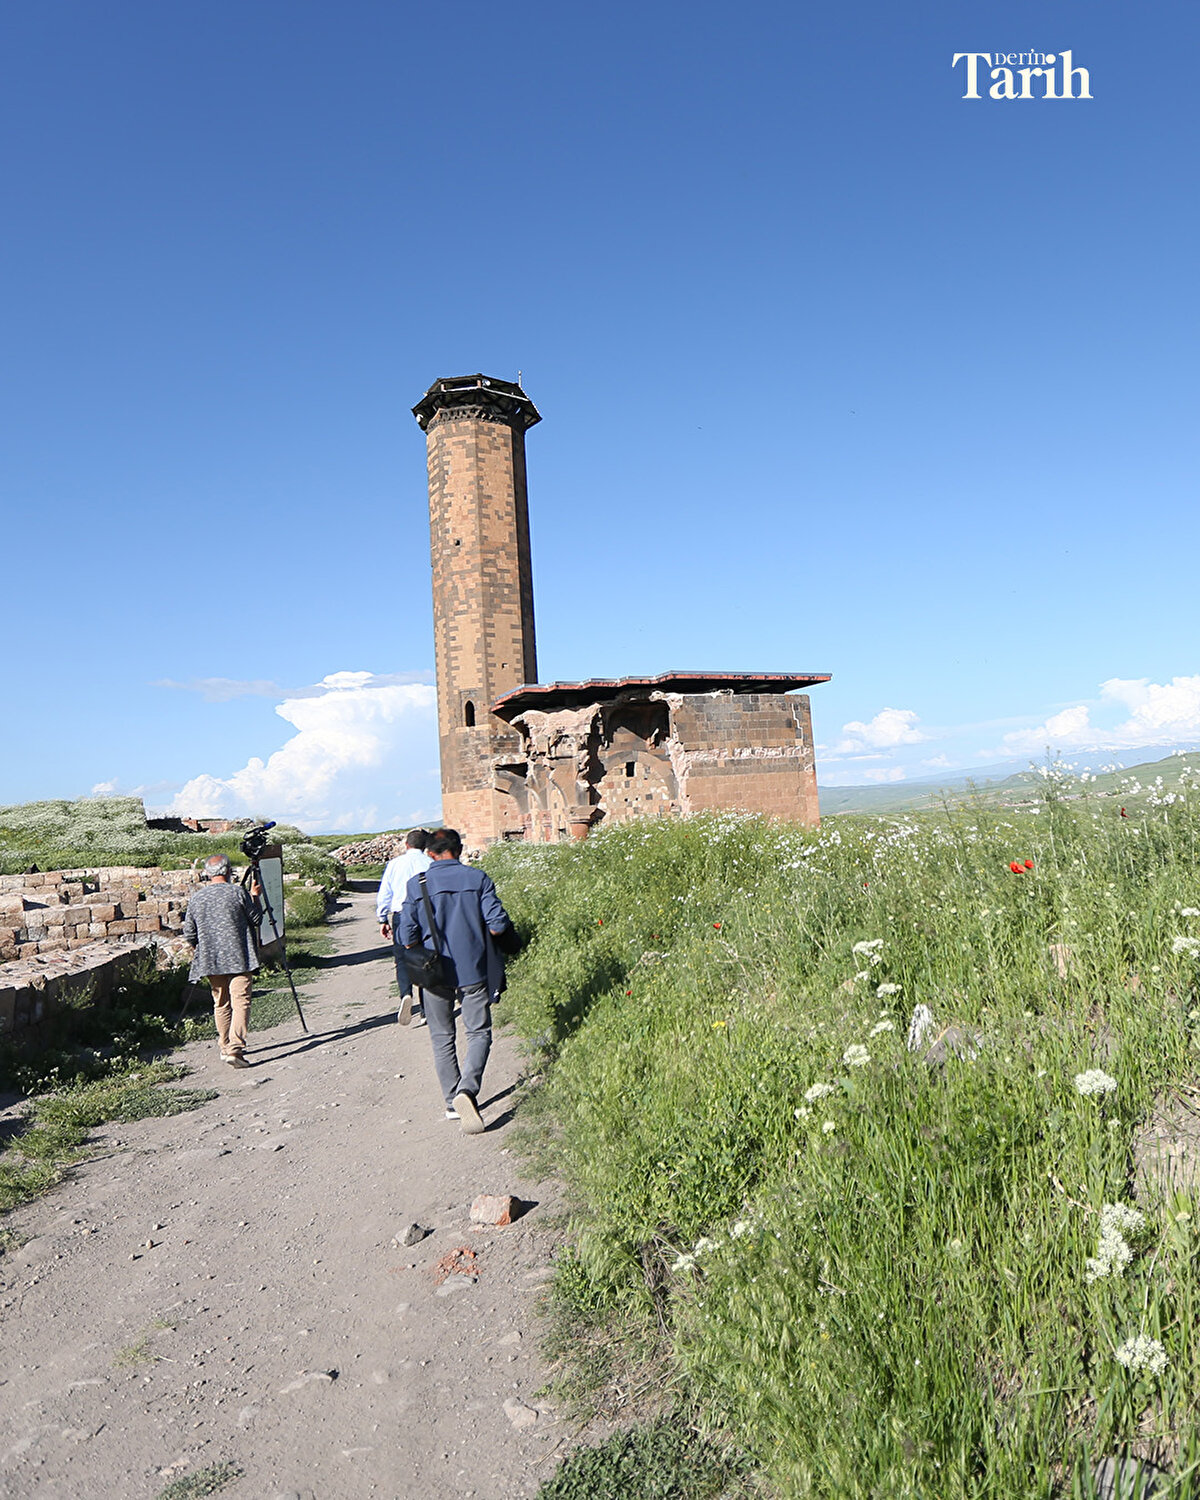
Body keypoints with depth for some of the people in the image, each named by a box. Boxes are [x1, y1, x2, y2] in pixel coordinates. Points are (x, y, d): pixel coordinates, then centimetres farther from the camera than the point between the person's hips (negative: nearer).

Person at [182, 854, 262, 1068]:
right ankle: (235, 1049, -17)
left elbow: (189, 934, 9)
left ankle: (225, 1046, 24)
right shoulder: (238, 892, -8)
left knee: (220, 1003, 16)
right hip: (239, 958, -4)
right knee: (240, 1002, -6)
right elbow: (256, 918, 2)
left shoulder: (196, 898, 5)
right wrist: (255, 897, 17)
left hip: (211, 960, 5)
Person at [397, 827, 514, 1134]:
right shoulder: (477, 879, -7)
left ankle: (452, 1102, 18)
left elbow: (408, 938, -5)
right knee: (479, 1032, 9)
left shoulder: (417, 885, -5)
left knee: (442, 1038, 15)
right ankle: (467, 1090, -13)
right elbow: (498, 924, -11)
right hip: (473, 970, -1)